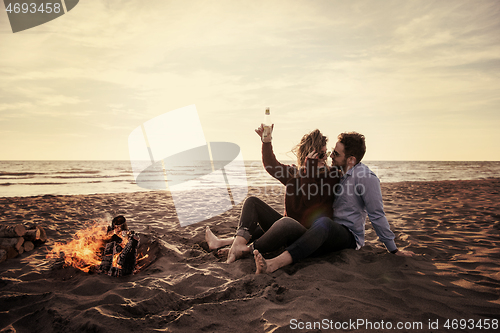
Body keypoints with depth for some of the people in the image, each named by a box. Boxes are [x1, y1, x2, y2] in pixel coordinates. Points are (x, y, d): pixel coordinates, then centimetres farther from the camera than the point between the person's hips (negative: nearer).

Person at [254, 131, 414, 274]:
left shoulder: (366, 177, -12)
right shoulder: (338, 171, 12)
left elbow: (377, 215, -10)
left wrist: (393, 249, -5)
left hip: (349, 236, -9)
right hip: (329, 234, 9)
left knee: (324, 222, -41)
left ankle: (275, 263, -57)